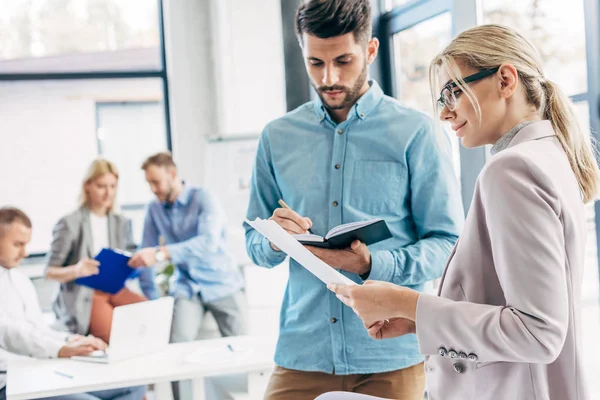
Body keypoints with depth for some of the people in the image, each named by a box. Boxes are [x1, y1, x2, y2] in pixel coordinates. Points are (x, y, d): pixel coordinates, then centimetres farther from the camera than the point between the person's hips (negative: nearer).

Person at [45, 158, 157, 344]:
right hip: (82, 297, -5)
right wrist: (76, 270, -26)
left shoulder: (122, 223, 11)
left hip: (115, 290, 5)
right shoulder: (70, 224, -5)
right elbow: (50, 272, -5)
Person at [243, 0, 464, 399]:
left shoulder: (415, 132, -2)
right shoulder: (278, 137, 8)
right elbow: (254, 243, 12)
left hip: (391, 355, -2)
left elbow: (449, 243, -5)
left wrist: (374, 265, -21)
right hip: (302, 354, 3)